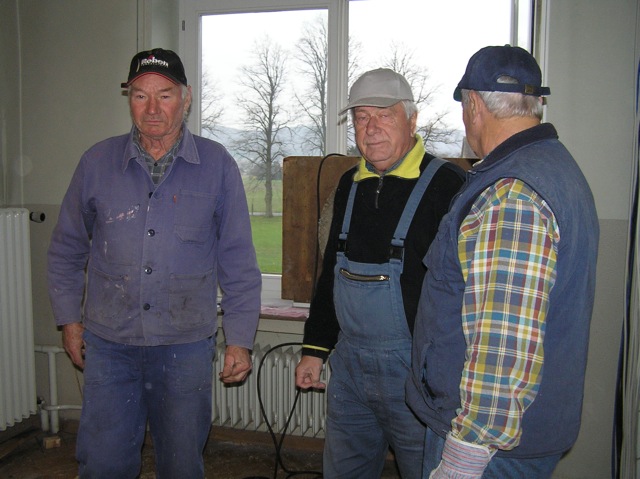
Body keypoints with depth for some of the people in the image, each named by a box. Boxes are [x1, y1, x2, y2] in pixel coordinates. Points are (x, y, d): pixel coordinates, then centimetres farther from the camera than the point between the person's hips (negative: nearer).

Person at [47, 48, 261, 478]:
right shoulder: (97, 163, 2)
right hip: (109, 342, 1)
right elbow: (67, 249, 13)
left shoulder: (217, 165, -2)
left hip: (186, 345, -1)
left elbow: (238, 261, 0)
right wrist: (69, 318, 10)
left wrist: (240, 338, -1)